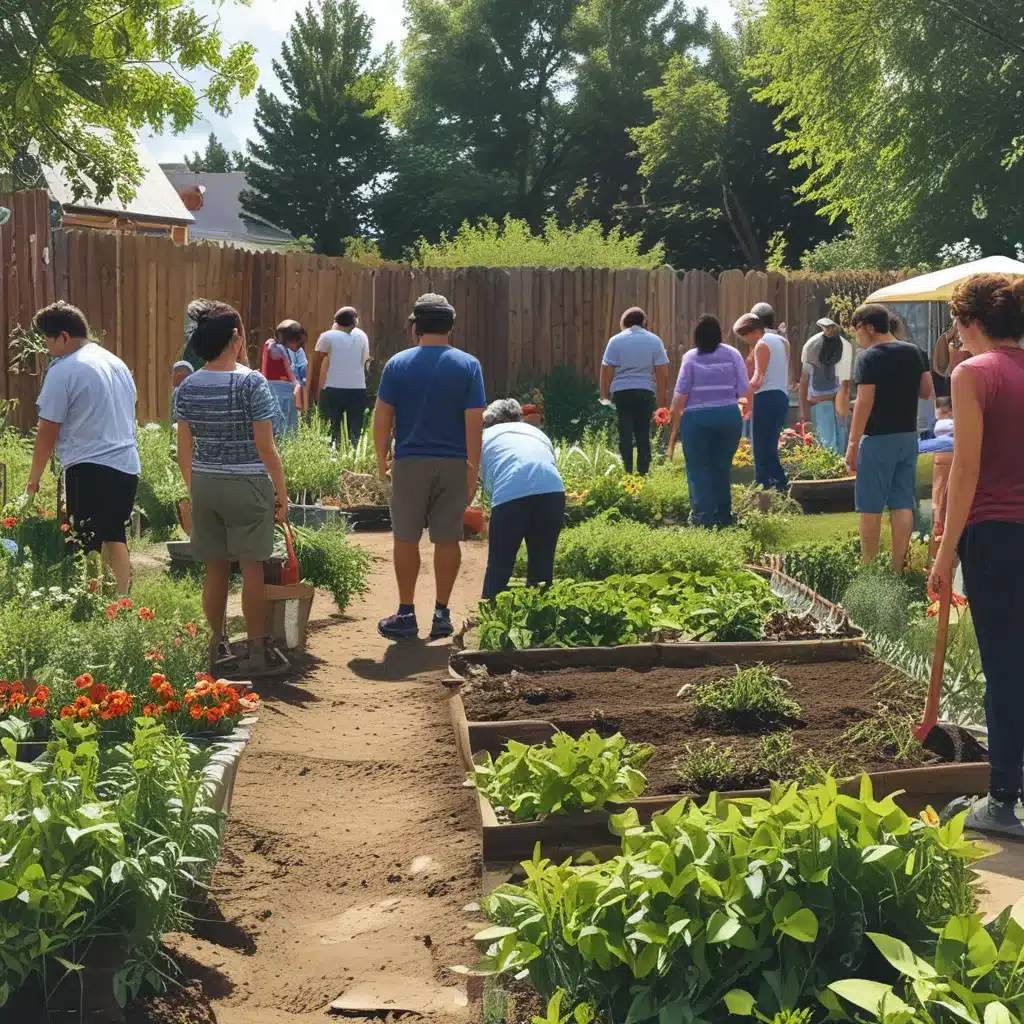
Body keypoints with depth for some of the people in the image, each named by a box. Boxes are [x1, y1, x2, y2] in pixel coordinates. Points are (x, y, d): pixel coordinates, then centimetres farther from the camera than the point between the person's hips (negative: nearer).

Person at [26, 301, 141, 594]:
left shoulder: (63, 370, -10)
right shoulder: (117, 363, 15)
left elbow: (48, 430, -8)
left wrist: (33, 479, 0)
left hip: (90, 470, -8)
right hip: (127, 465, 8)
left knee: (89, 547, -4)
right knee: (115, 538, 16)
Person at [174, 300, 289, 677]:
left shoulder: (187, 387, 1)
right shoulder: (251, 383, -13)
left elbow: (184, 450, 6)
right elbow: (265, 449, -12)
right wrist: (282, 492, -3)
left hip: (204, 486, 5)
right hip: (247, 486, -4)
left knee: (215, 570, 12)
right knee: (251, 568, 4)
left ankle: (216, 649, 20)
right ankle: (255, 652, 10)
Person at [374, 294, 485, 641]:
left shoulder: (398, 364, -2)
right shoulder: (468, 365, -2)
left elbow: (382, 417, -2)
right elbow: (474, 422, -6)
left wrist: (381, 459, 8)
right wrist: (474, 469, -1)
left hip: (410, 462, -1)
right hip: (453, 465, 1)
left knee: (406, 539, 7)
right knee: (448, 539, 7)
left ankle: (406, 614, 11)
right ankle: (441, 614, 12)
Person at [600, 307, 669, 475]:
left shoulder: (616, 340, 1)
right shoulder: (654, 340, 5)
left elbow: (606, 370, -1)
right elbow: (663, 372, 2)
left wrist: (604, 395, 5)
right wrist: (662, 398, 7)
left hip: (621, 392, -1)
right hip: (645, 392, 1)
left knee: (625, 435, 2)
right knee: (643, 435, 7)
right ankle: (643, 474, 6)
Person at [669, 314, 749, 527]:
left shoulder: (691, 357, -3)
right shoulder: (732, 354, 3)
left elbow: (680, 396, -4)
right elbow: (746, 391, 1)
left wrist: (675, 427, 3)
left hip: (697, 418, -3)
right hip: (729, 416, 3)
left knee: (698, 469, 5)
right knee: (722, 468, 13)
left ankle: (704, 517, -1)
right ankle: (723, 516, 17)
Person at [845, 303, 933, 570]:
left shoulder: (869, 357, -14)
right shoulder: (914, 352, 6)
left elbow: (864, 402, -18)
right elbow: (926, 391, 12)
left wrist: (852, 443, -15)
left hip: (878, 439, -6)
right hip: (908, 436, 6)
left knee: (871, 507, 3)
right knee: (903, 505, 8)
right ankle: (898, 568, 10)